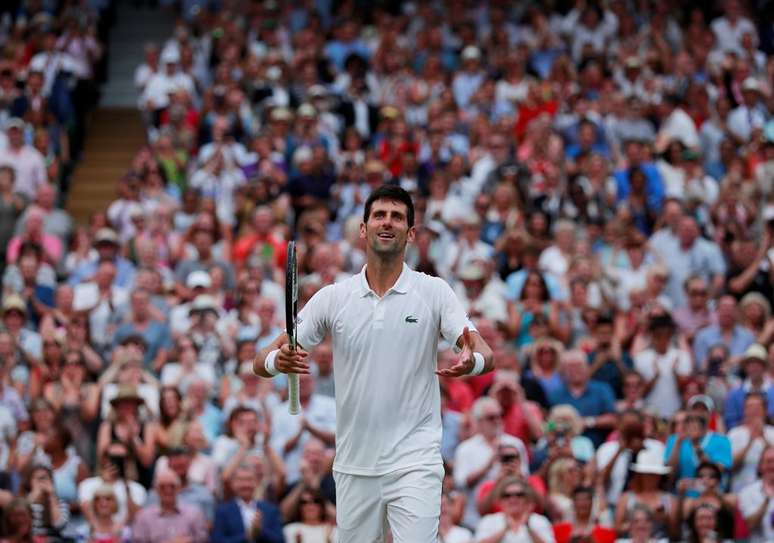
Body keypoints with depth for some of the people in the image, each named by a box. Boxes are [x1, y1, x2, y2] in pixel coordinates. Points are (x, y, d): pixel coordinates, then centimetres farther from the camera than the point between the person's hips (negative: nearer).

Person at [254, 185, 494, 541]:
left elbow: (485, 354, -9)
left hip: (414, 462, -3)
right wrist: (278, 361, -23)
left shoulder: (434, 292, -1)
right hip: (353, 467, 3)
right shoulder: (333, 298, 3)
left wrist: (472, 361, -34)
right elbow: (263, 362, 2)